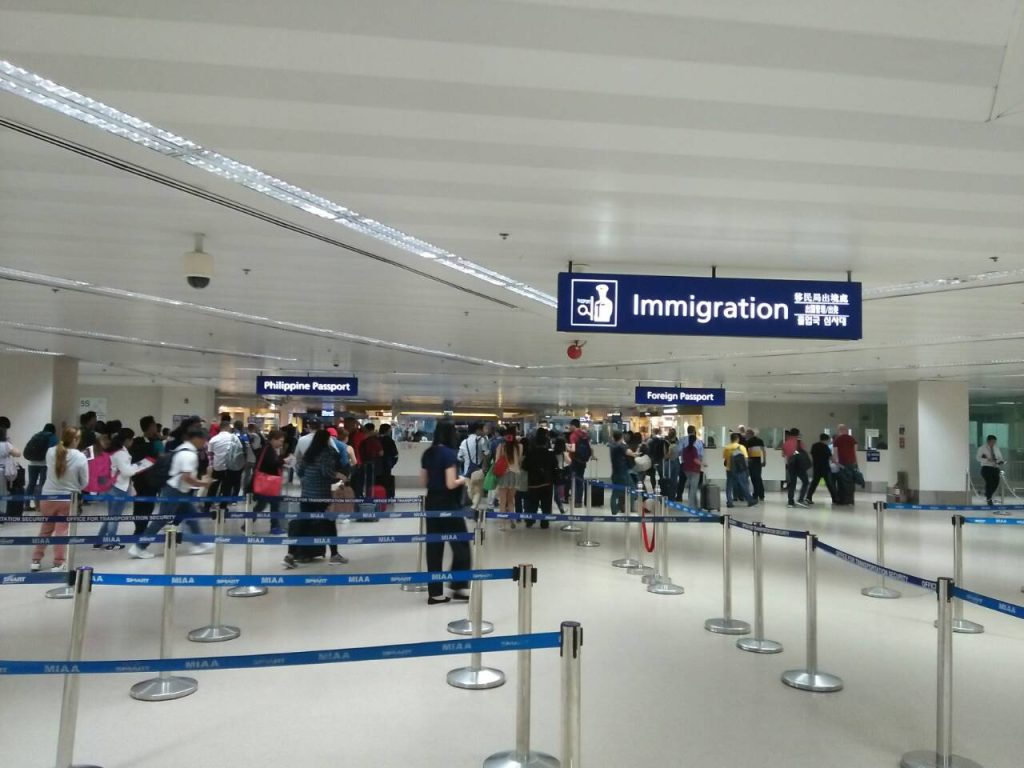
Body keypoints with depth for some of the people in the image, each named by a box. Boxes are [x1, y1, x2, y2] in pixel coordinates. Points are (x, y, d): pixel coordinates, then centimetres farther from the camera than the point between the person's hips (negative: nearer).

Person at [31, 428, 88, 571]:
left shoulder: (50, 452, -6)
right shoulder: (80, 457, -15)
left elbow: (50, 471, 10)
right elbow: (84, 482, -8)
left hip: (48, 497, 4)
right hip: (68, 499, -3)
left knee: (45, 529, 19)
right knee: (62, 531, 5)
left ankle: (36, 560, 26)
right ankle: (58, 563, 9)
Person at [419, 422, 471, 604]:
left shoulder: (428, 453, 6)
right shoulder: (449, 454, -15)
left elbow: (423, 482, 11)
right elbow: (451, 484, -20)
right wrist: (462, 480, -2)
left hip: (431, 503, 7)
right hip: (448, 505, -7)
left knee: (434, 546, 9)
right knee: (460, 545, 7)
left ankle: (435, 592, 13)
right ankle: (459, 586, 10)